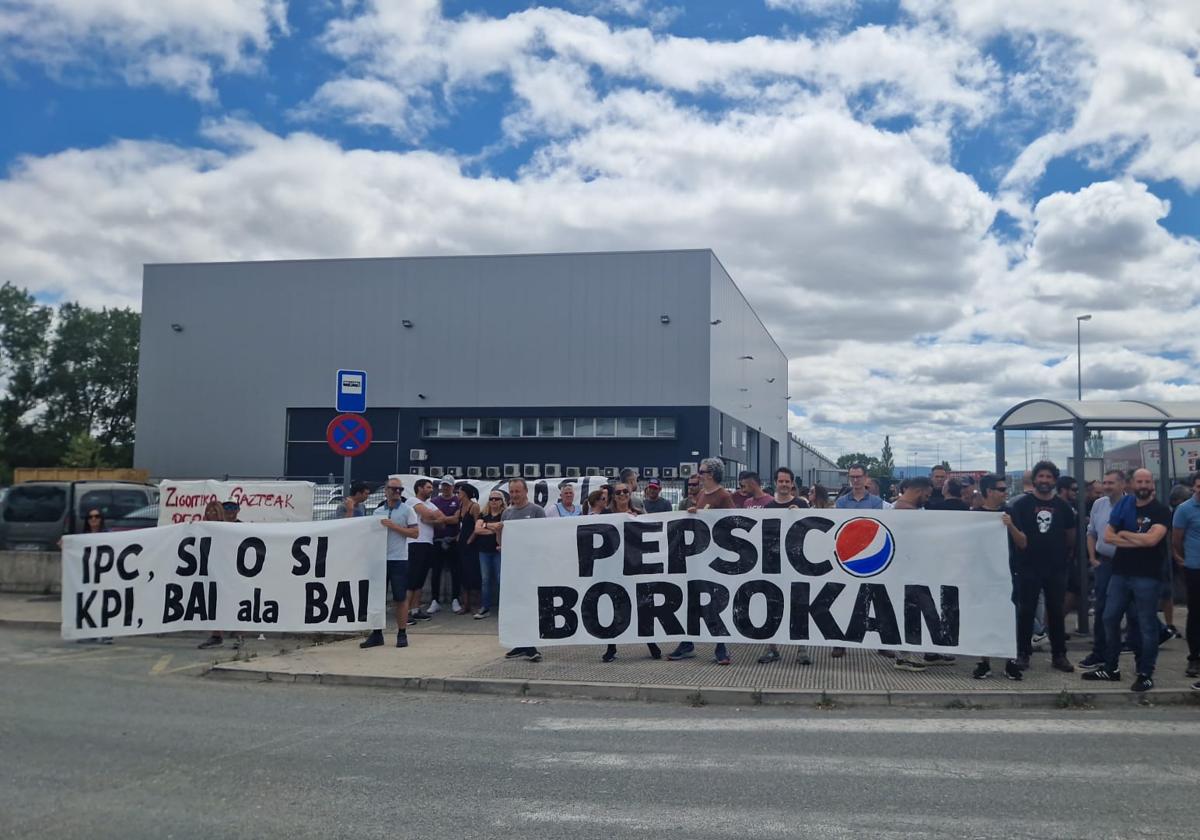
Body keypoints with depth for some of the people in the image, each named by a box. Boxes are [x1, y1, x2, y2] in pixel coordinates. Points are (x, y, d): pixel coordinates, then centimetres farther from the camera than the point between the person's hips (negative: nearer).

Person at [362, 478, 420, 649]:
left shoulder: (407, 510, 1)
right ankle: (377, 634, 13)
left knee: (400, 598, 1)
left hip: (399, 559, -4)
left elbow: (415, 532, -6)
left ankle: (402, 634, 9)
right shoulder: (378, 512, 12)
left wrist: (394, 526, -13)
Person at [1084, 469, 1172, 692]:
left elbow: (1152, 539, -20)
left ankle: (1146, 674, 9)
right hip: (1120, 572, 5)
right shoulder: (1124, 505, 9)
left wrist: (1124, 534, -5)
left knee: (1146, 625, 0)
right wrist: (1138, 541, -10)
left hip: (1147, 576, -5)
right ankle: (1111, 668, 23)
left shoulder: (1161, 511, -5)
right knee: (1110, 618, 10)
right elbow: (1108, 535, 2)